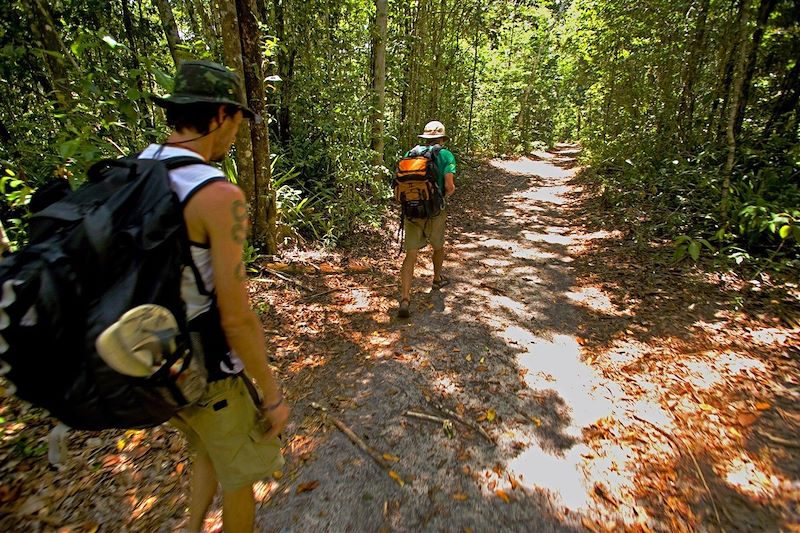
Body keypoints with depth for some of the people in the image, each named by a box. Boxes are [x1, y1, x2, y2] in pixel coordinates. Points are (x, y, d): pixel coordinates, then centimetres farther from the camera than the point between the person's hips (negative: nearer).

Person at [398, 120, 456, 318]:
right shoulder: (446, 155, -4)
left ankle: (405, 298, -8)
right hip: (434, 211, -2)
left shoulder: (411, 153, 5)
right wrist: (450, 191, 8)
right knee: (438, 246, 24)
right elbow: (449, 186, -15)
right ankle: (437, 279, 47)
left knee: (411, 255, 2)